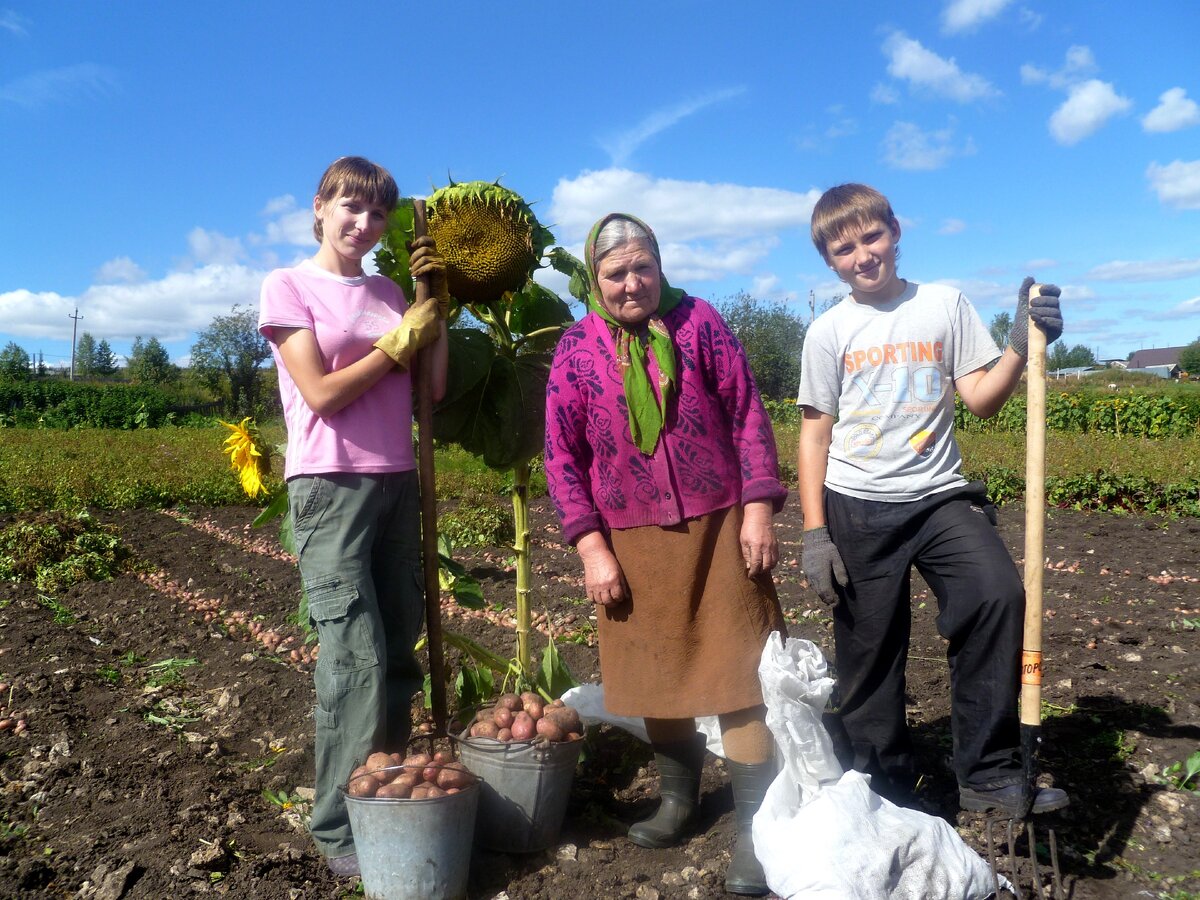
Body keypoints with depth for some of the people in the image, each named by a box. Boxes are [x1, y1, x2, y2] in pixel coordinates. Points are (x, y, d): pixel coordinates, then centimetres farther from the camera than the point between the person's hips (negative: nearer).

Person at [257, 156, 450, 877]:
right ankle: (340, 826, 3)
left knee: (399, 652, 6)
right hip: (331, 484, -5)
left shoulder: (390, 291, 14)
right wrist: (398, 343, -3)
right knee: (356, 656, -11)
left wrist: (437, 305, 3)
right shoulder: (288, 287, 1)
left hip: (397, 480, 5)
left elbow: (432, 388, 7)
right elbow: (323, 393, -9)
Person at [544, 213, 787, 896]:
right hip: (632, 539, 2)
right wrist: (593, 550, -4)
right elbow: (562, 455, 1)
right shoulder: (576, 349, 1)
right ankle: (680, 794, 35)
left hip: (719, 526, -2)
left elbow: (747, 415, 0)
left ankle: (758, 824, 10)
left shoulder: (699, 321, -1)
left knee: (737, 671, 0)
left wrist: (758, 511, -6)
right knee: (654, 674, 13)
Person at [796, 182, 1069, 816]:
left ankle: (988, 775, -8)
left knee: (998, 595, -23)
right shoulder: (828, 332, 4)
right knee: (870, 652, 4)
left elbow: (981, 400, 4)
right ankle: (883, 790, 23)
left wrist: (1022, 345, -15)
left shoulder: (945, 305, 6)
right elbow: (815, 435, 5)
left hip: (939, 496, 1)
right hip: (858, 507, 0)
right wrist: (814, 533, -1)